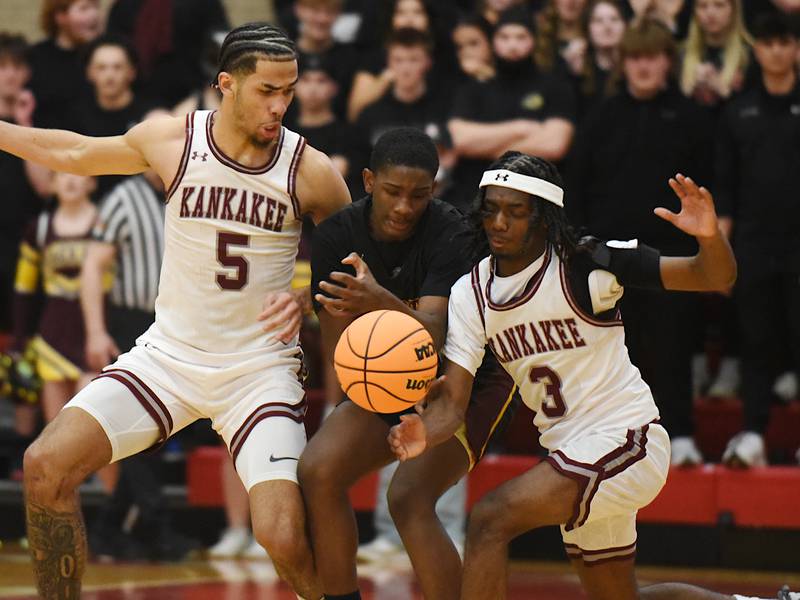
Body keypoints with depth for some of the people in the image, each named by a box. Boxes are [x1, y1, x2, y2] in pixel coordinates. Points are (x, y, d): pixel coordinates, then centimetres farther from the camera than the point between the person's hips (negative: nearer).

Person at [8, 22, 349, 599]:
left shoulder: (312, 172, -10)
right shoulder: (171, 141, -5)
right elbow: (71, 152, 13)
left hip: (260, 367, -3)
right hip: (169, 354, 3)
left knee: (284, 538, -20)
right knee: (46, 465, -13)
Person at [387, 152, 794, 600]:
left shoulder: (585, 265, -15)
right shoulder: (470, 294, 0)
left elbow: (717, 278, -16)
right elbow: (453, 399, -5)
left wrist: (710, 237, -39)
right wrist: (424, 436, -27)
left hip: (626, 438, -8)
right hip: (569, 451, 8)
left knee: (492, 518, -24)